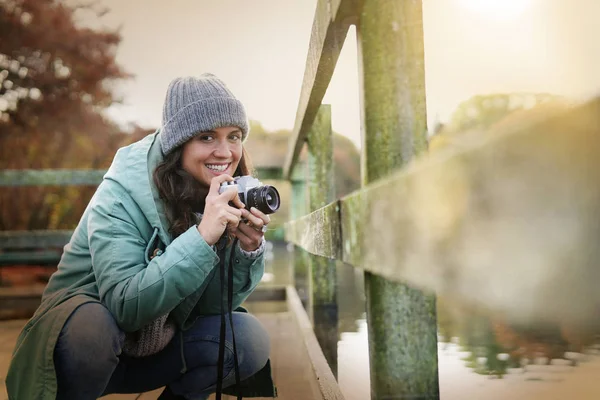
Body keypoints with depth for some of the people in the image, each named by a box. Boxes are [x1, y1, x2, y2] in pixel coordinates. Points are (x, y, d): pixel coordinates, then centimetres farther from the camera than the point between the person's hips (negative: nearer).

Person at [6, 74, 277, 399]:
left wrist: (247, 251, -29)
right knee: (88, 329, -36)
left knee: (249, 338, -19)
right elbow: (126, 306, -34)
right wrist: (203, 236, -43)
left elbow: (214, 305, -11)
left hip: (161, 344, 4)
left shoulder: (231, 199, -10)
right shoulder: (121, 195, -24)